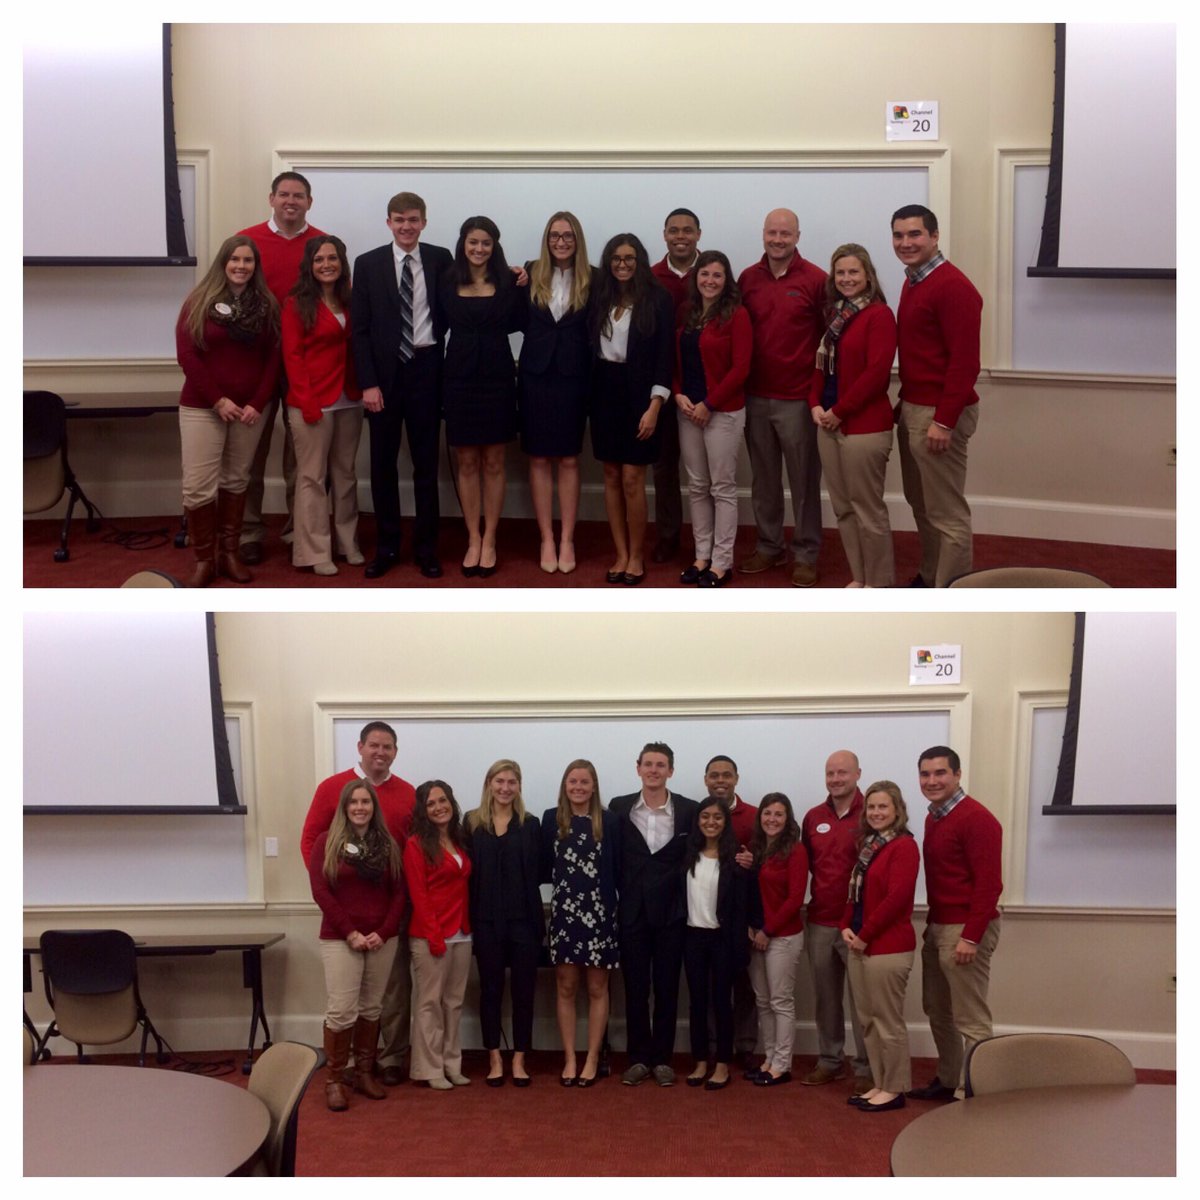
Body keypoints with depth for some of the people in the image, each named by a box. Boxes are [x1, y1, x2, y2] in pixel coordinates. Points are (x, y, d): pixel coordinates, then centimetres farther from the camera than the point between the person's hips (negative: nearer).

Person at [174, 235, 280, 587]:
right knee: (198, 486, -6)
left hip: (250, 408, 3)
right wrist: (218, 400, -12)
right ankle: (204, 560, 4)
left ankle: (229, 553, 19)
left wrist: (257, 403, -7)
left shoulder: (267, 305, 4)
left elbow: (273, 357, 3)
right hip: (202, 407, -2)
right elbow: (187, 355, -8)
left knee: (236, 480, 9)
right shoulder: (199, 301, -3)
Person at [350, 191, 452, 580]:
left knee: (426, 463, 6)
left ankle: (426, 548, 14)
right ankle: (386, 546, 16)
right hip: (384, 372, 0)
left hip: (426, 369, 0)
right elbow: (360, 329, -2)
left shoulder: (440, 259, 2)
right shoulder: (368, 264, 1)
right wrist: (368, 383, -8)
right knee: (383, 463, 6)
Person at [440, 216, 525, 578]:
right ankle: (473, 540, 14)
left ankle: (489, 541, 12)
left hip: (497, 376, -1)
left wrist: (523, 290, -10)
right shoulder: (448, 282, 2)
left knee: (493, 462, 4)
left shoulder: (507, 281, 1)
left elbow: (518, 323, -5)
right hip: (459, 376, 1)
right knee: (466, 462, 6)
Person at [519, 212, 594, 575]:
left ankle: (567, 540, 10)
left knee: (569, 460, 5)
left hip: (573, 377, -1)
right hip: (535, 375, 1)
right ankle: (547, 540, 10)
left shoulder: (592, 279, -1)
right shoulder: (530, 274, 3)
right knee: (539, 459, 4)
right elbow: (520, 321, 3)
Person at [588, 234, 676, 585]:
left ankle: (636, 556, 10)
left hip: (638, 392, -4)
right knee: (612, 476, 7)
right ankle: (621, 554, 16)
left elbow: (665, 356, -9)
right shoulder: (599, 297, 6)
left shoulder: (658, 299, -6)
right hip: (605, 391, 4)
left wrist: (654, 406, -13)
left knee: (632, 479, -4)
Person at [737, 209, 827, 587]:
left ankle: (806, 555, 13)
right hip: (756, 396, 4)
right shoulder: (747, 279, 5)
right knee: (763, 478, 13)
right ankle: (769, 547, 26)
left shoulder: (815, 279, -6)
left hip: (798, 398, -4)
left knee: (803, 479, 3)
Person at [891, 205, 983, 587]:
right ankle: (930, 579, 29)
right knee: (921, 504, 17)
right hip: (912, 408, 9)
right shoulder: (912, 283, 13)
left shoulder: (953, 286, -16)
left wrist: (944, 421, -23)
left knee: (947, 512, -2)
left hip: (939, 413, -9)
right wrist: (906, 403, 14)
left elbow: (965, 362, -20)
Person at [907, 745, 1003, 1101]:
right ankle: (948, 1080, 29)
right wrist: (932, 924, 12)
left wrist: (970, 937, -21)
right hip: (936, 927, 9)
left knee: (970, 1019, -3)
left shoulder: (977, 819, -14)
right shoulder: (933, 818, 13)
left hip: (965, 930, -9)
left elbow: (988, 884, -19)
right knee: (937, 1010, 16)